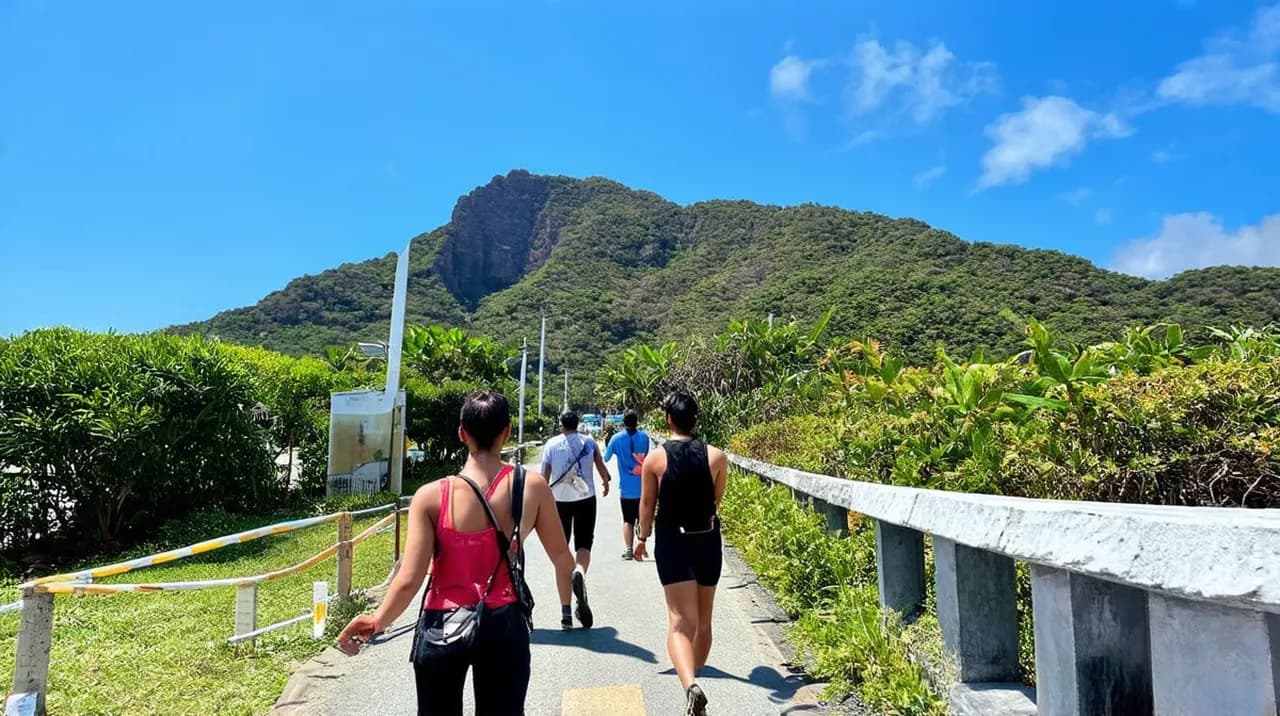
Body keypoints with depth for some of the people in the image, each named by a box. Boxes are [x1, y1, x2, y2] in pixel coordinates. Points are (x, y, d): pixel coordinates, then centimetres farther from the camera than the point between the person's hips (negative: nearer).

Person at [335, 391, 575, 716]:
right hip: (504, 626, 0)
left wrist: (378, 621, 4)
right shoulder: (533, 487, -7)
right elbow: (562, 559, 4)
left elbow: (409, 579, -13)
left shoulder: (431, 496, -10)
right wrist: (567, 602, 24)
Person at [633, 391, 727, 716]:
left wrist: (642, 537, 16)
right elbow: (716, 500, 6)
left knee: (681, 620, -5)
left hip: (672, 542, -2)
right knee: (703, 619, 19)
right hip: (707, 540, 2)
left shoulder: (655, 458, -9)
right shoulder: (717, 457, -7)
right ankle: (694, 676, 36)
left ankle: (691, 685, -27)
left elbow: (647, 503, 0)